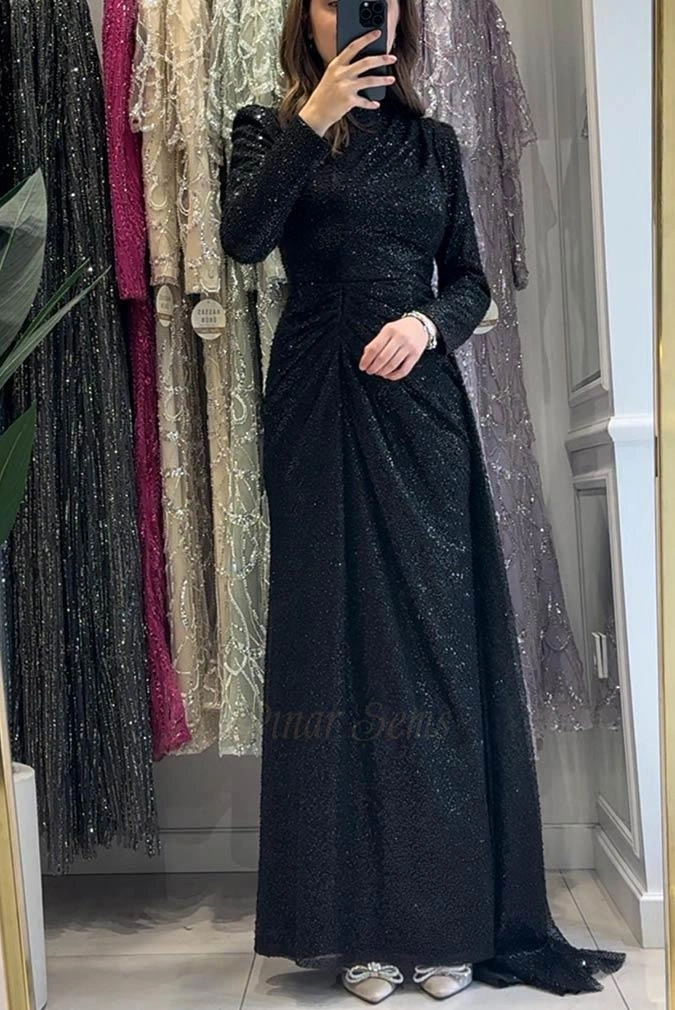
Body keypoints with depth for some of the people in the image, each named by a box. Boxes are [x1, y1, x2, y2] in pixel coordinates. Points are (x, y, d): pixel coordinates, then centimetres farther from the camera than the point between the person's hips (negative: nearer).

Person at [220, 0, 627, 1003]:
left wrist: (430, 323, -8)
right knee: (339, 642, -1)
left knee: (440, 646, 0)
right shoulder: (270, 127, 10)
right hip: (318, 407, -2)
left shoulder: (432, 141, 17)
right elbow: (242, 240, -9)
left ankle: (451, 919, 13)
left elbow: (471, 280, 13)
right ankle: (360, 927, 10)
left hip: (419, 405, 2)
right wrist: (311, 122, -16)